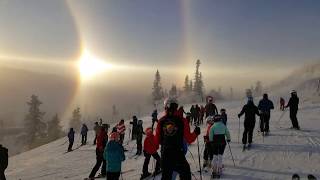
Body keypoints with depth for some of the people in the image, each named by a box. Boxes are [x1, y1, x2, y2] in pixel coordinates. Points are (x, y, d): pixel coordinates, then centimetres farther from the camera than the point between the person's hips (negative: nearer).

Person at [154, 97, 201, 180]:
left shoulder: (161, 121, -2)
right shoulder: (182, 121, -8)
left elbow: (156, 142, 2)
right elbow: (189, 139, -4)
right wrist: (196, 133, 13)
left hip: (165, 155, 2)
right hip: (178, 155, -2)